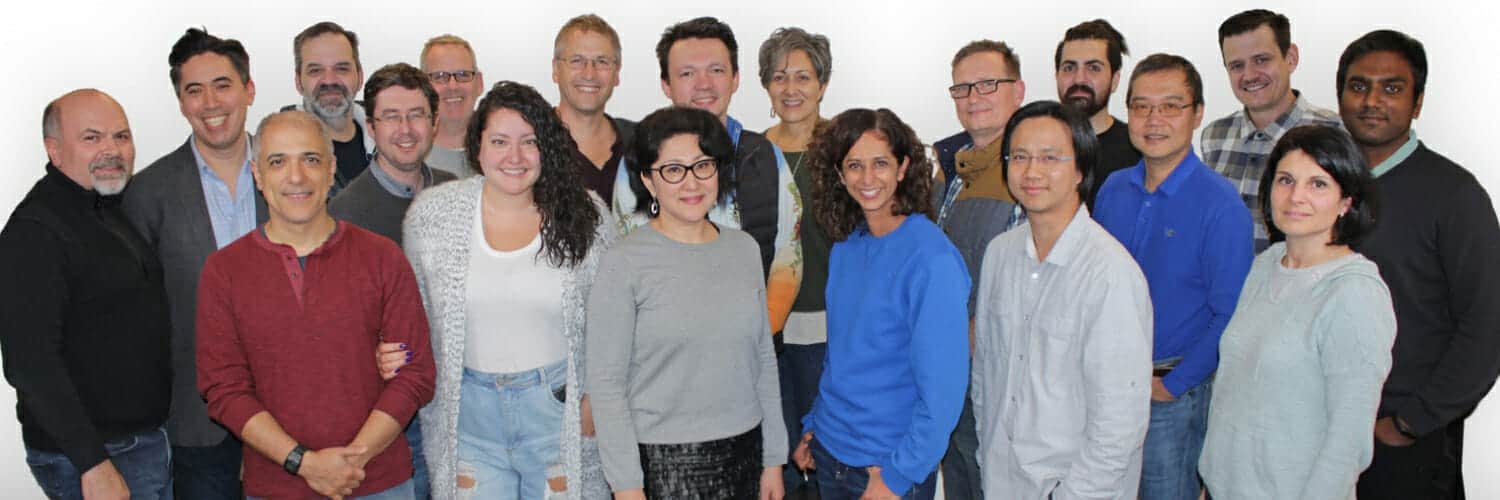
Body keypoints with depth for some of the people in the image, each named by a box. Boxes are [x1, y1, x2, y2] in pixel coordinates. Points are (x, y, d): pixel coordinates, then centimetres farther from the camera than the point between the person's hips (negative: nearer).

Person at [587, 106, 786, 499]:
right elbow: (606, 383, -10)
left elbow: (764, 360, 9)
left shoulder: (744, 249, 5)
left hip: (744, 452, 4)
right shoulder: (624, 264, -10)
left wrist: (774, 457, 10)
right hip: (662, 462, -4)